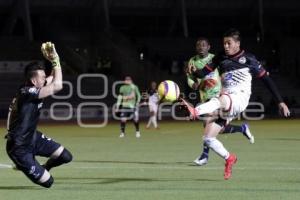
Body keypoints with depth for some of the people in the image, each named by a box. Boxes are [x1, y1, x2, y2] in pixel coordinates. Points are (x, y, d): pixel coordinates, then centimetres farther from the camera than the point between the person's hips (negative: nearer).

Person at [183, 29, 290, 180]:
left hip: (240, 98, -5)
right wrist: (194, 72, -19)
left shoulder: (248, 59, 3)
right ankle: (229, 158, 19)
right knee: (208, 138, -3)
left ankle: (195, 111, -64)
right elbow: (204, 72, 6)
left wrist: (280, 102, 1)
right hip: (225, 103, 5)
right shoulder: (220, 58, 13)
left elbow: (266, 78, 4)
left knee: (222, 99, -40)